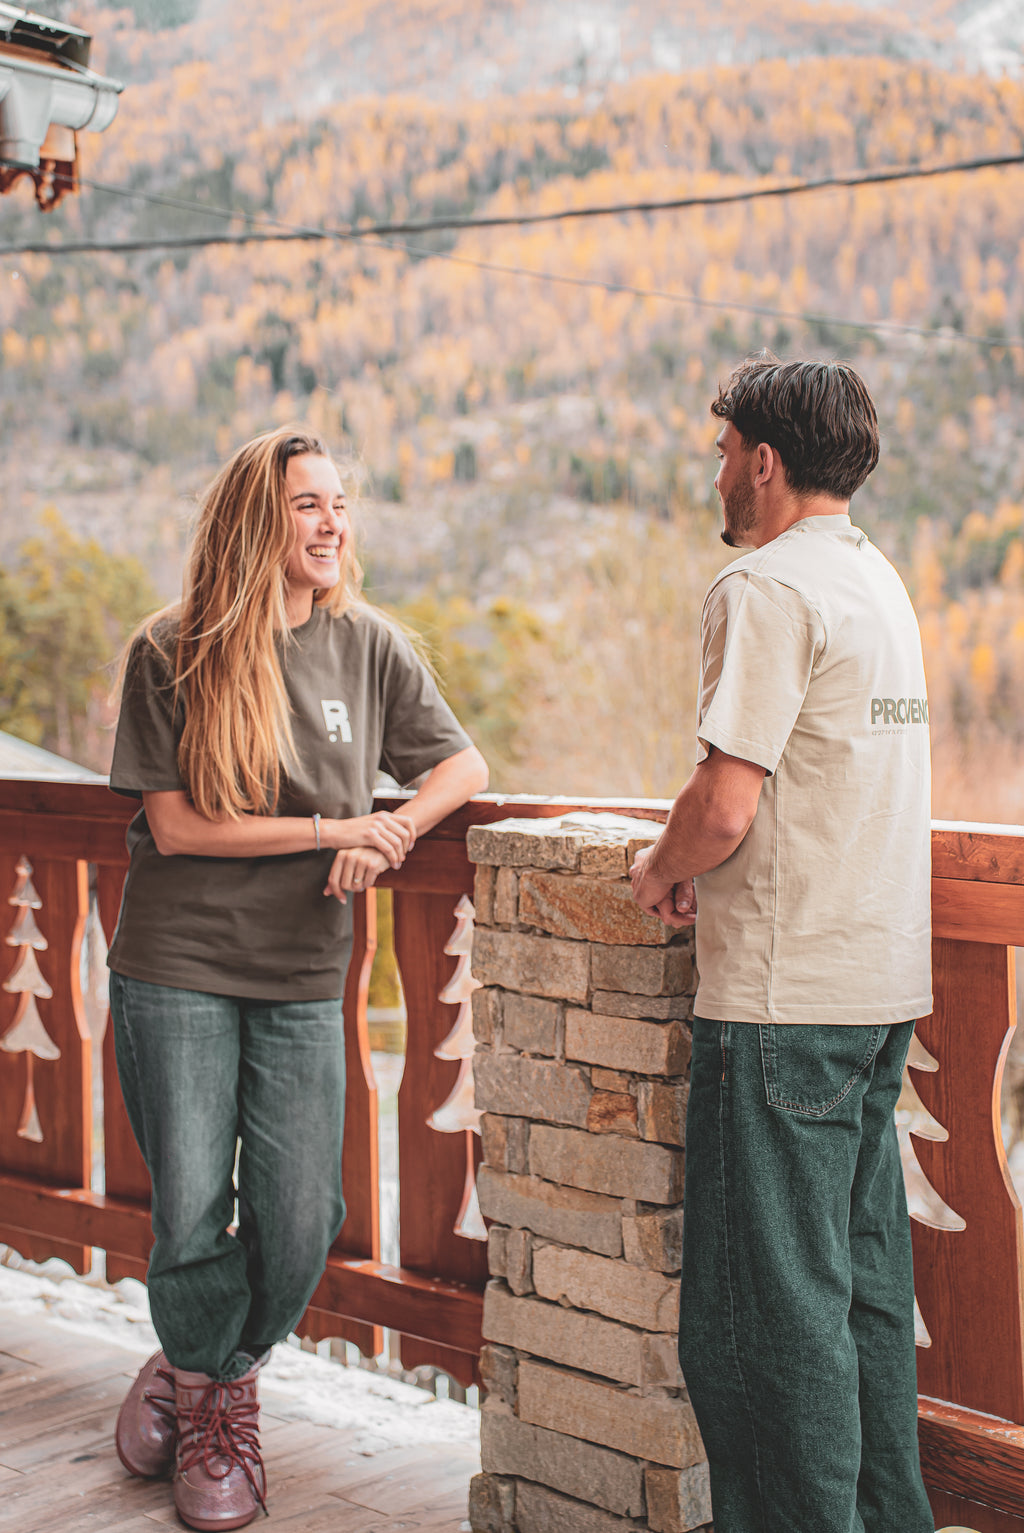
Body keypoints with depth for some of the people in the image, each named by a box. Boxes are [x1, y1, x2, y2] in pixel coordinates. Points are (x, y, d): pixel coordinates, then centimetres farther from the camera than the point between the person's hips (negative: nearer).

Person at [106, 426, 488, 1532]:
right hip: (176, 970, -2)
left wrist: (388, 839, -10)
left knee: (300, 1222, -1)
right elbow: (175, 825, -9)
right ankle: (205, 1390, 29)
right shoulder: (170, 653, -5)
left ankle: (220, 1378, 29)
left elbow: (461, 767, 10)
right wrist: (337, 829, -13)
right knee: (192, 1215, -2)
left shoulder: (367, 646, 4)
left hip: (302, 978, 3)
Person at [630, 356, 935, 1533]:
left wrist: (660, 870, -1)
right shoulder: (878, 582, 16)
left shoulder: (767, 588, -13)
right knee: (864, 1281, 16)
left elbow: (725, 807, -20)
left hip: (785, 996, -9)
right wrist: (698, 864, 14)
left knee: (766, 1307, -1)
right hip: (883, 986, 9)